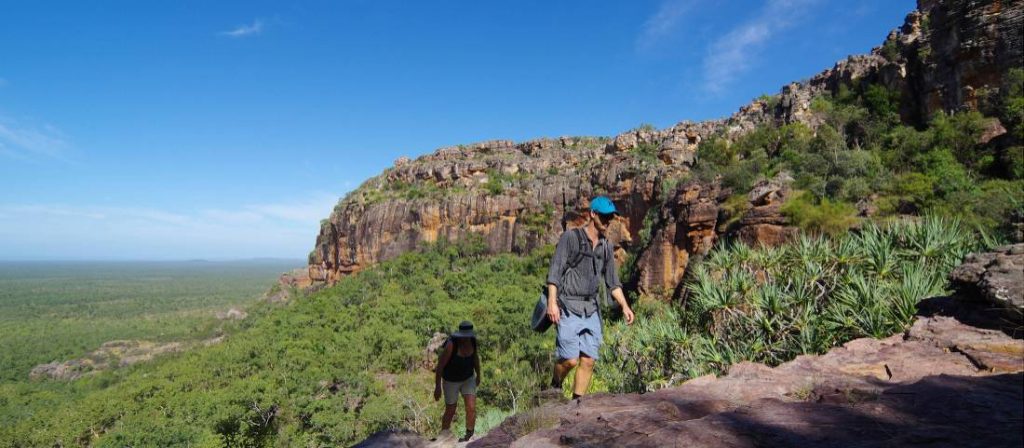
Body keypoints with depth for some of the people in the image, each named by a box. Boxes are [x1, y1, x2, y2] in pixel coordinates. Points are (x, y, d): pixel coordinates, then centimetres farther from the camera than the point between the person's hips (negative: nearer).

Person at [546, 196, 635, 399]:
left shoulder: (606, 246, 11)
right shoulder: (570, 237, -7)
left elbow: (612, 280, 18)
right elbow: (555, 271, -12)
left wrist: (624, 306, 8)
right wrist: (552, 302, -21)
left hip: (591, 311, 6)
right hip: (568, 308, -6)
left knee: (588, 360, 3)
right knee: (570, 359, -10)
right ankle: (555, 386, 20)